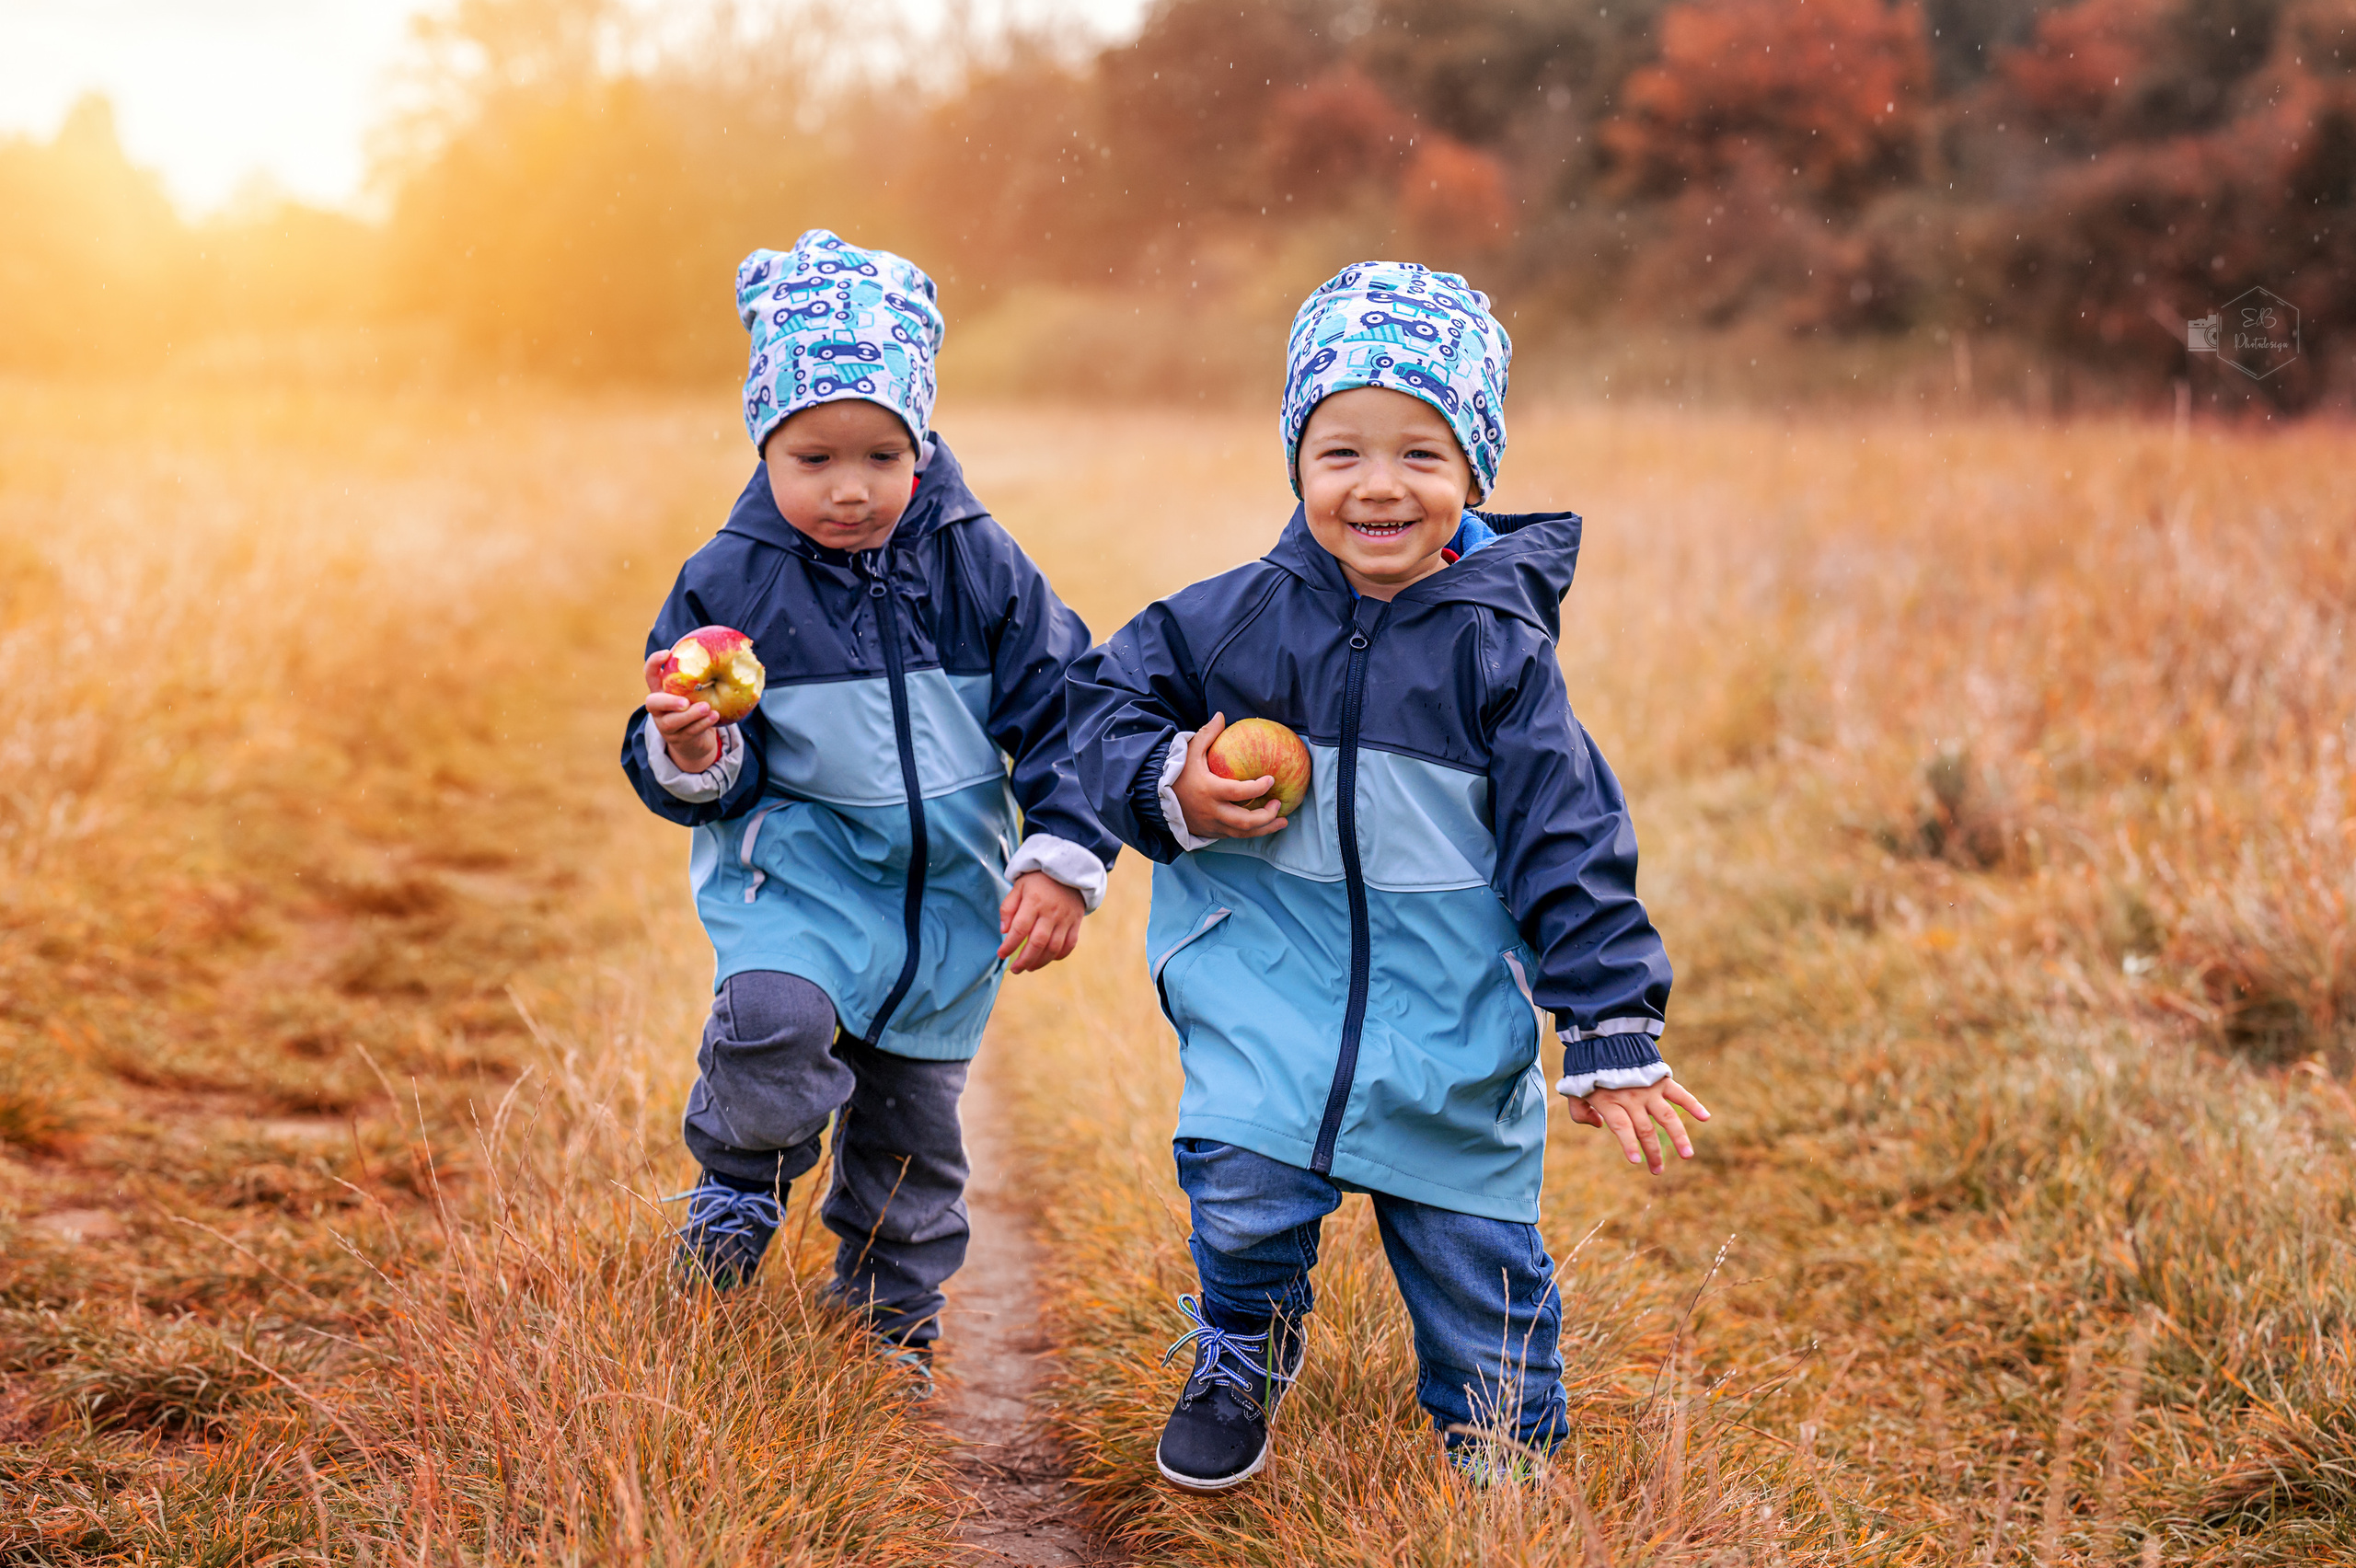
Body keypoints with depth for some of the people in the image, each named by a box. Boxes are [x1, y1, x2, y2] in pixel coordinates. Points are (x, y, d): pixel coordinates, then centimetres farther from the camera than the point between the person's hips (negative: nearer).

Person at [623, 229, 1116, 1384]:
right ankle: (740, 1184, 1)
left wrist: (1061, 860, -8)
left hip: (948, 889, 2)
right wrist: (691, 759, -26)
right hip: (796, 867, -2)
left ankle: (894, 1316, 35)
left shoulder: (979, 568, -5)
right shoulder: (730, 583, -8)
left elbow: (1060, 713, -1)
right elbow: (698, 774, -3)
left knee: (913, 1122, 11)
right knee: (774, 1019, -31)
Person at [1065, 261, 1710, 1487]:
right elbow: (1107, 695, 10)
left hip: (1451, 1001, 0)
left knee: (1476, 1248, 6)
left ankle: (1507, 1452, 32)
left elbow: (1568, 843, -4)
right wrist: (1166, 789, -11)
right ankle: (1240, 1357, 17)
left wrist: (1612, 1037, -5)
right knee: (1243, 1191, -18)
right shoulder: (1242, 617, -3)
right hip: (1270, 972, 0)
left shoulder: (1496, 646, -6)